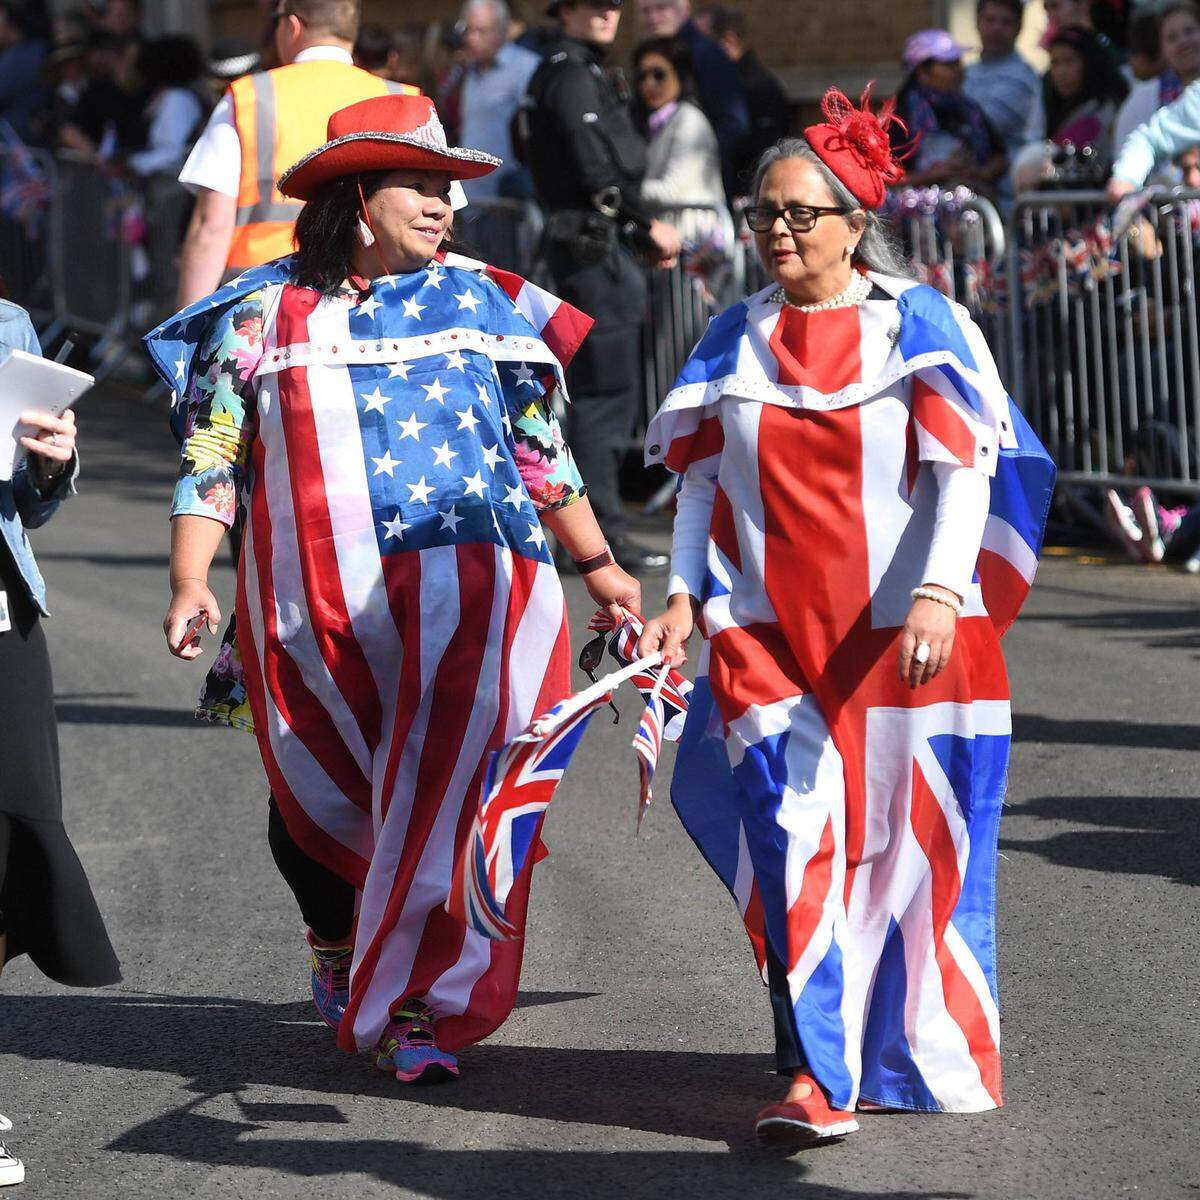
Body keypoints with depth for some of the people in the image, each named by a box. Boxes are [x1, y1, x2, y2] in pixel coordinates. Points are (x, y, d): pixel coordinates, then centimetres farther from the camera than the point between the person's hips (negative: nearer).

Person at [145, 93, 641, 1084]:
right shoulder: (268, 314, 6)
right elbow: (211, 459, 5)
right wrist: (191, 584, -6)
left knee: (440, 800, -10)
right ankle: (341, 952, 38)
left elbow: (539, 446, 18)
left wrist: (598, 566, 19)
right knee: (320, 808, 10)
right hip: (313, 607, 0)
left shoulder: (472, 300, 11)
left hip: (463, 593, 0)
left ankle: (417, 1010, -4)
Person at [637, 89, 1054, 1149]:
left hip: (903, 636, -2)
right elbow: (702, 478, 12)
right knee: (795, 839, -11)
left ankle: (924, 1055, 27)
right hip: (768, 635, 2)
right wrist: (684, 594, -1)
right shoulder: (737, 339, 8)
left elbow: (965, 469, -9)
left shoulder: (920, 325, -2)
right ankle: (818, 1078, -11)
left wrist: (938, 596, -21)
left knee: (908, 844, 7)